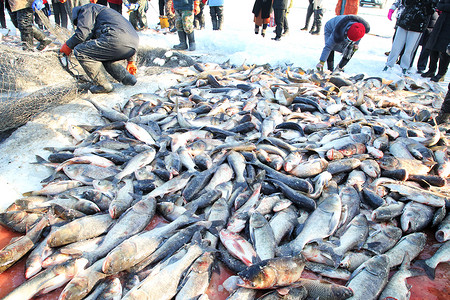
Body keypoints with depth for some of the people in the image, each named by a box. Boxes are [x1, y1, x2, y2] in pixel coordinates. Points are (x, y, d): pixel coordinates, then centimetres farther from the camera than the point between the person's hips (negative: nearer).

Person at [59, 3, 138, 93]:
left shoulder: (87, 9, 14)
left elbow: (82, 33, -3)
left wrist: (68, 45, 14)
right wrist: (131, 61, 42)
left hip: (117, 40, -9)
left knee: (79, 51, 1)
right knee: (104, 56, 33)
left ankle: (103, 85, 0)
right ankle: (127, 78, 16)